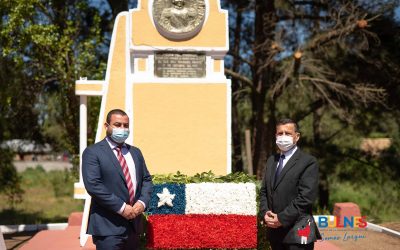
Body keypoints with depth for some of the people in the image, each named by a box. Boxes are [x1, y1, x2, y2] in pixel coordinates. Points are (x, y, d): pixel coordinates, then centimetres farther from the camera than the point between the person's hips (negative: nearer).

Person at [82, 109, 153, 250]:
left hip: (134, 225, 6)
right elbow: (93, 185, -15)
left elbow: (146, 180, 17)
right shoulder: (92, 152, -5)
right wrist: (121, 207, -18)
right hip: (108, 226, -6)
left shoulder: (135, 152, 17)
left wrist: (143, 202, -3)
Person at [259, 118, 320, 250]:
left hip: (297, 232, -6)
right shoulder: (271, 160, 16)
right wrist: (265, 213, -2)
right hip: (275, 232, 6)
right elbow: (263, 191, 16)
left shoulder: (308, 162, -6)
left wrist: (282, 218, -16)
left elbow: (306, 197, -14)